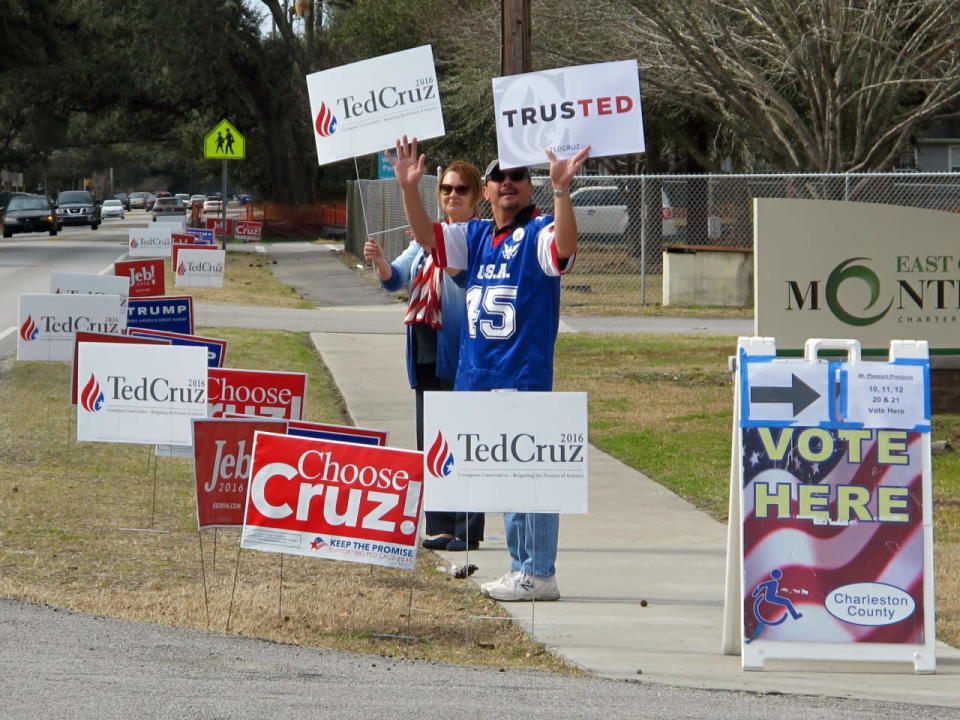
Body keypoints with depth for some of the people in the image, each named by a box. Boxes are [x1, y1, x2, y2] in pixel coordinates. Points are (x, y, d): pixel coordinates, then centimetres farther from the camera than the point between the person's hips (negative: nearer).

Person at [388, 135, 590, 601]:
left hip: (526, 375, -8)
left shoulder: (539, 233, -5)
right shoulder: (474, 237, 15)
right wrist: (409, 189, -5)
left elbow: (565, 246, -26)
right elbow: (426, 235, 10)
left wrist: (561, 190, -39)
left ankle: (540, 575, -6)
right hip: (478, 377, 8)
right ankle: (521, 568, 21)